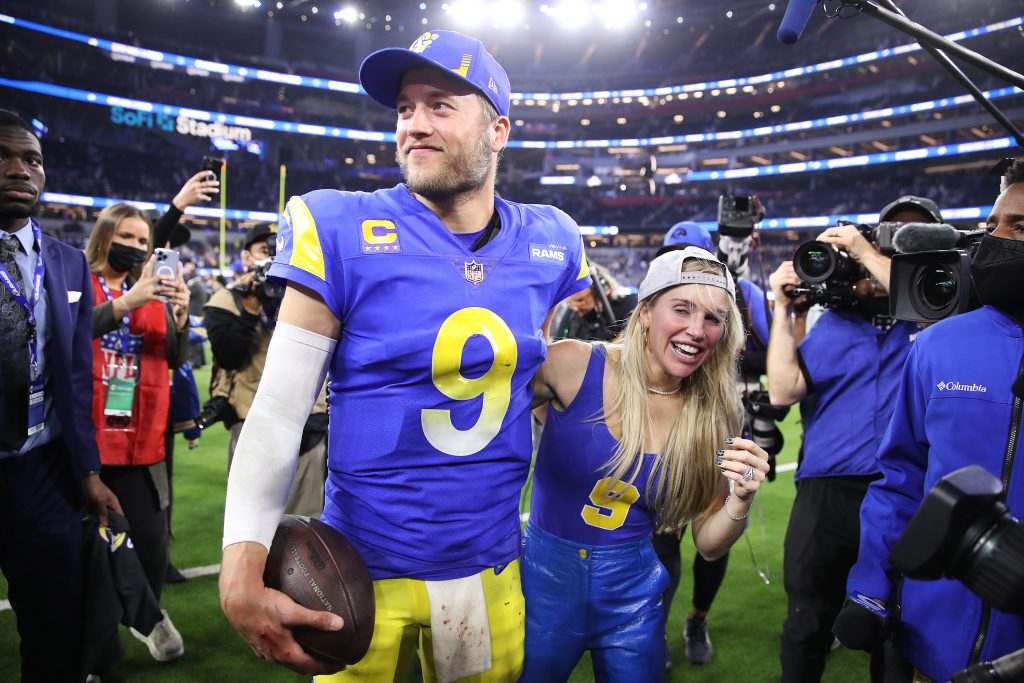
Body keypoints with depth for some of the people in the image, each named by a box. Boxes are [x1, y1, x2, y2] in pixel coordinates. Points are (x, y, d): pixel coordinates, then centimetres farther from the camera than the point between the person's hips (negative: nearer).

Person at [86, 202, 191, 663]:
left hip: (139, 440, 3)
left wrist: (180, 317, -14)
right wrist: (125, 304, -29)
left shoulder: (154, 294, 11)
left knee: (152, 536, 1)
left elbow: (175, 359, 4)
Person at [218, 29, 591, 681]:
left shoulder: (548, 243, -2)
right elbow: (278, 412, -15)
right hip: (365, 571, -3)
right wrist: (243, 577, -23)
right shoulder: (343, 234, -14)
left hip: (491, 567, 3)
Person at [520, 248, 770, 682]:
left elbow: (708, 544, -1)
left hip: (632, 594, 2)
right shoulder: (574, 365, -17)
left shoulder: (712, 417, -8)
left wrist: (740, 501, -19)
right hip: (545, 578, -1)